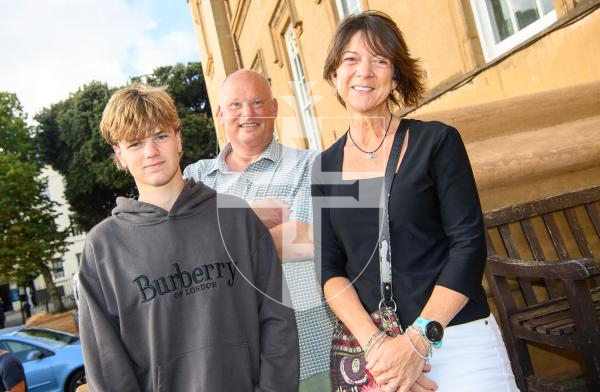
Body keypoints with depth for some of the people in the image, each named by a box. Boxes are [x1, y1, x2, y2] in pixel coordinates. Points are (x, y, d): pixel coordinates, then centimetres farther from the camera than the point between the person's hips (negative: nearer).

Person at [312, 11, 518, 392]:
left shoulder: (436, 141, -3)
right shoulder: (323, 168, 4)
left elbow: (469, 245, -8)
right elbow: (330, 267, 0)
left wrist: (417, 341, -16)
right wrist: (374, 343, -14)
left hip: (457, 340, -2)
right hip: (370, 344, 2)